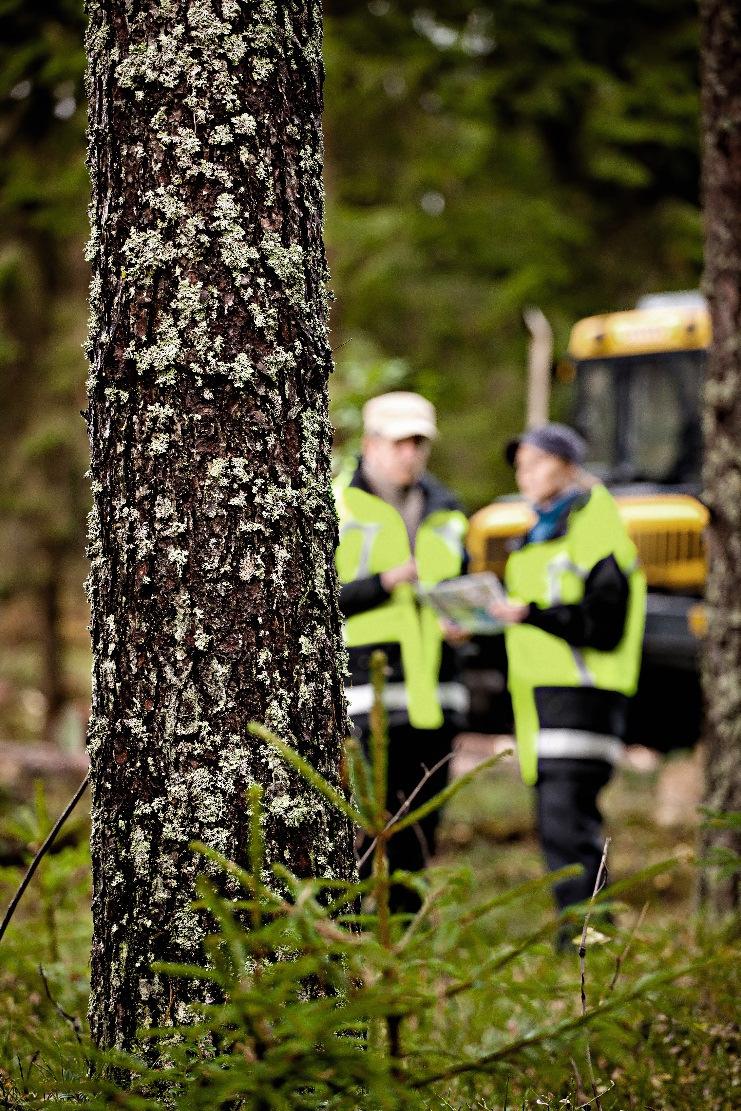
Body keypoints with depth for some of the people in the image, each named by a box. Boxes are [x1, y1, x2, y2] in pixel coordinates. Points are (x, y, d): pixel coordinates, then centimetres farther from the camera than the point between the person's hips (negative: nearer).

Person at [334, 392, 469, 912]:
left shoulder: (444, 511, 14)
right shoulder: (337, 508, -3)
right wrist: (385, 583, -20)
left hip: (432, 692, 5)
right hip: (363, 690, -5)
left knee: (420, 830, 8)